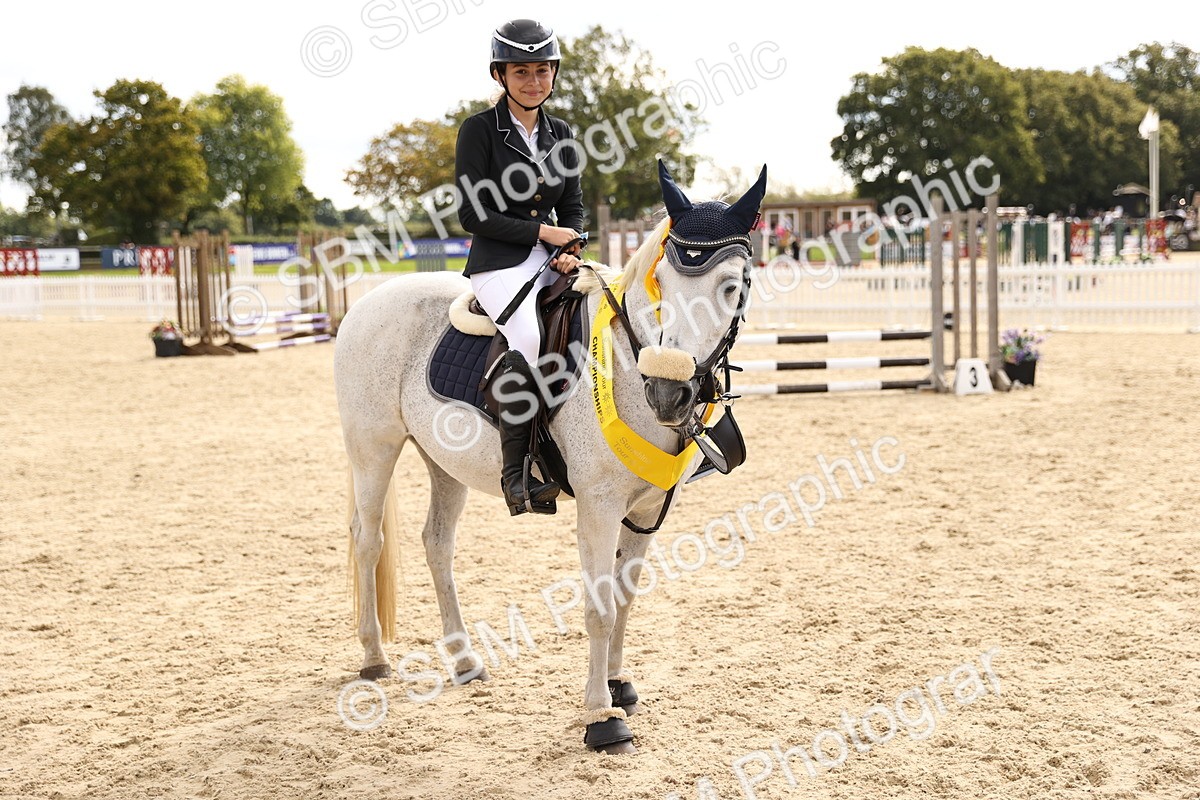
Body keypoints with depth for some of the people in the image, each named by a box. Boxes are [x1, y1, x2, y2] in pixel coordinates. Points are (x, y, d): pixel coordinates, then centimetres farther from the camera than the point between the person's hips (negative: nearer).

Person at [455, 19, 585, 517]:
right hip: (499, 262, -6)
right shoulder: (480, 130, -2)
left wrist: (571, 248, -4)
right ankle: (517, 471, -27)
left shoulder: (561, 135, 15)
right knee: (529, 339, -34)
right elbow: (474, 216, -7)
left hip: (552, 262, 6)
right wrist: (541, 232, -10)